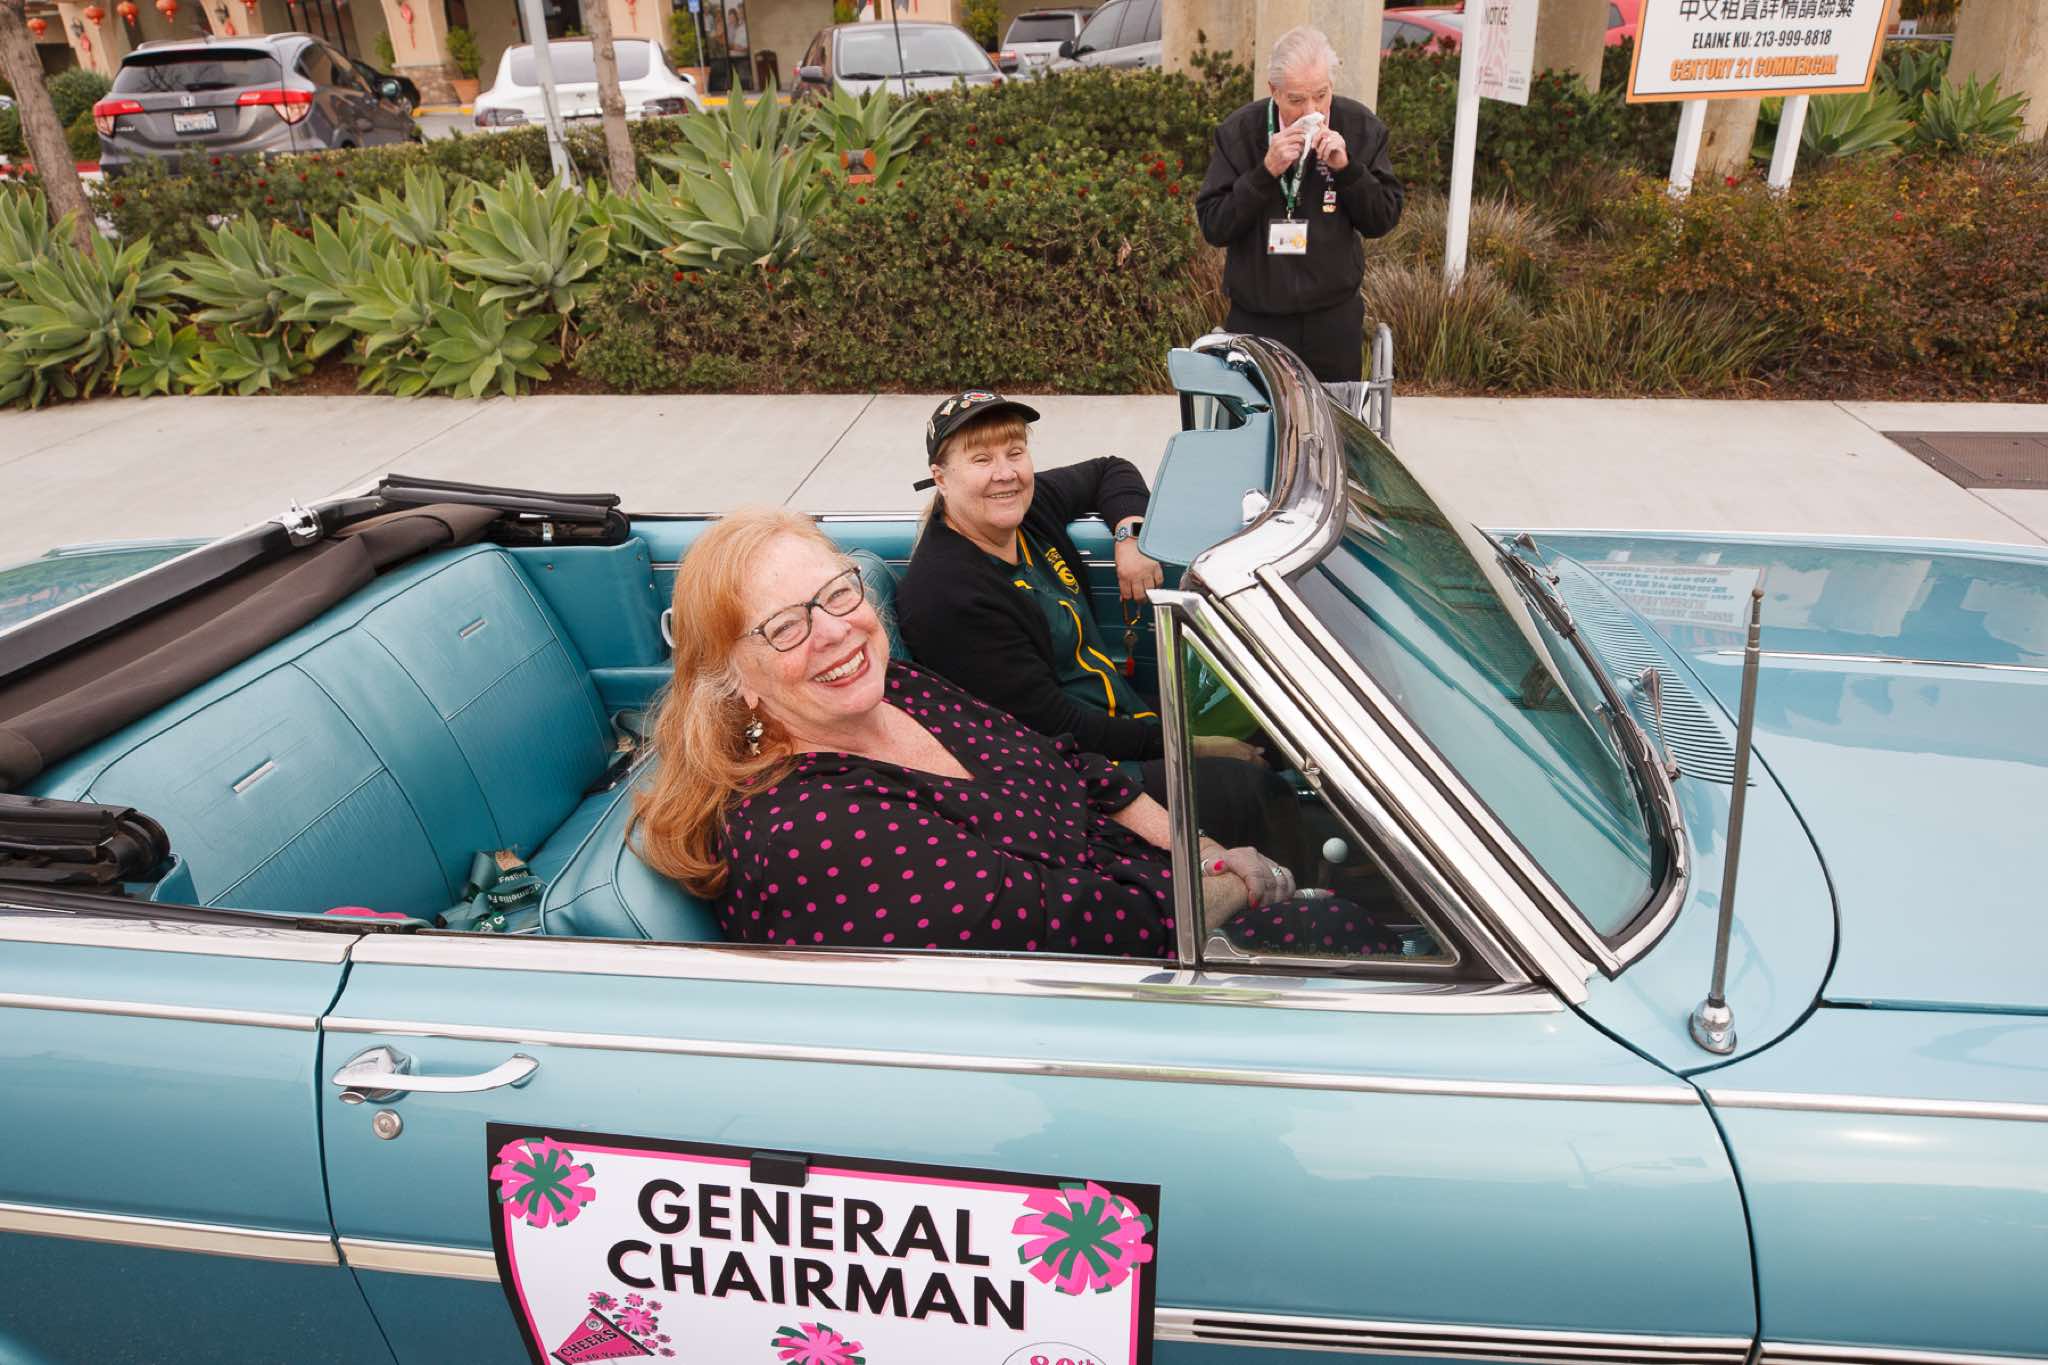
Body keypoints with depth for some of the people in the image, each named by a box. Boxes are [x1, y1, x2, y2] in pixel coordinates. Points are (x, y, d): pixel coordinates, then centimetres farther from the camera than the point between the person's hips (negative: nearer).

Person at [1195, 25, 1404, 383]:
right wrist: (1266, 172, -21)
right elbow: (1213, 226, -10)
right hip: (1256, 320, -1)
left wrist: (1346, 168, -17)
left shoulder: (1360, 127, -3)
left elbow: (1384, 219, -1)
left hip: (1334, 320, 2)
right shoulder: (1238, 132, -8)